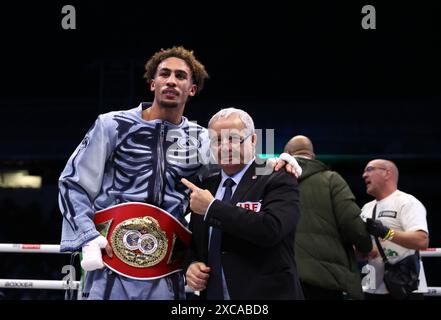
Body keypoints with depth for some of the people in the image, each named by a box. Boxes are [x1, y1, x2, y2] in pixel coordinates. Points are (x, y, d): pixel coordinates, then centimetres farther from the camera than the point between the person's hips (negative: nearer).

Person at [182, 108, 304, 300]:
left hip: (266, 294, -5)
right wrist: (191, 265, -5)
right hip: (212, 294, 5)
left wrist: (212, 207, -21)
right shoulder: (205, 187, 8)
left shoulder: (278, 181, -10)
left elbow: (271, 228, -27)